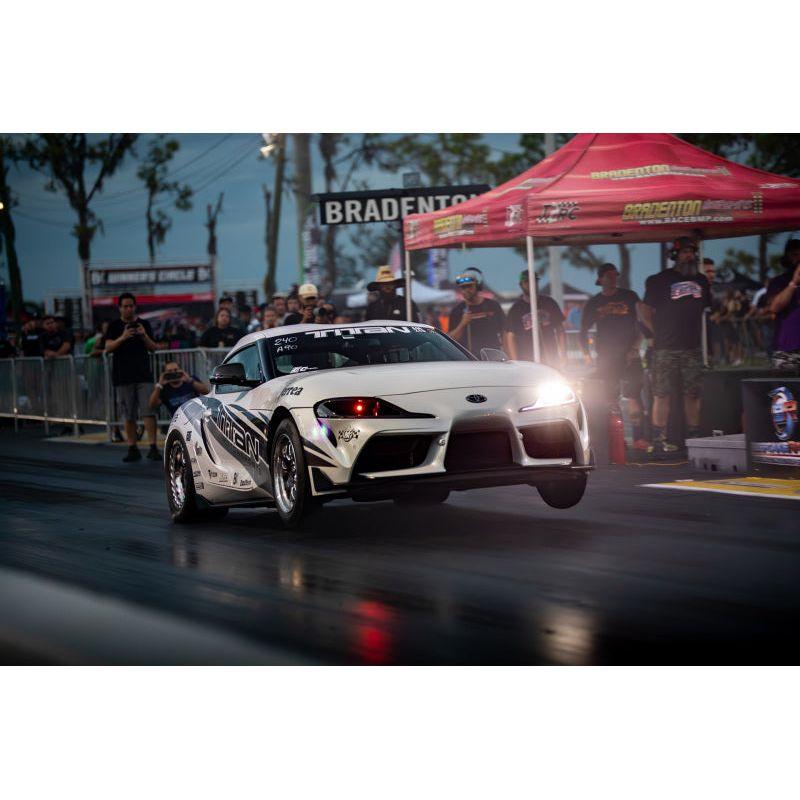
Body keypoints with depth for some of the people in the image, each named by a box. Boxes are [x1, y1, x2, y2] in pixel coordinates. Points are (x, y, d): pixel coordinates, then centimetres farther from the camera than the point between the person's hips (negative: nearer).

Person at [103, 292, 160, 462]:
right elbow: (108, 347, -5)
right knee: (128, 416, 4)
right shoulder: (114, 326, 6)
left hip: (143, 375, 0)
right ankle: (132, 449, 9)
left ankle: (153, 448, -10)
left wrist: (145, 336, -11)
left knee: (148, 411, -9)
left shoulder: (144, 324, 9)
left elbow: (153, 348, 9)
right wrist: (122, 338, -21)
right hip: (123, 376, 0)